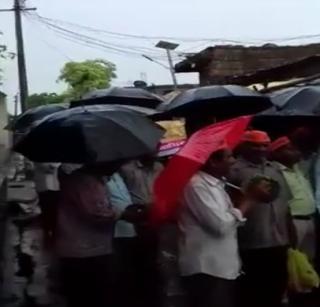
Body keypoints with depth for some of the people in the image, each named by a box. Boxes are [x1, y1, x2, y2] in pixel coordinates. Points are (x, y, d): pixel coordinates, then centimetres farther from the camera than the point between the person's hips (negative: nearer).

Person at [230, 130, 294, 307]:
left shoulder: (274, 169, 13)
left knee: (277, 287, 17)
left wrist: (290, 234, 16)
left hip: (279, 241, 7)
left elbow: (285, 202, 16)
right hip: (251, 243, -6)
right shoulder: (235, 170, -9)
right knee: (251, 291, 5)